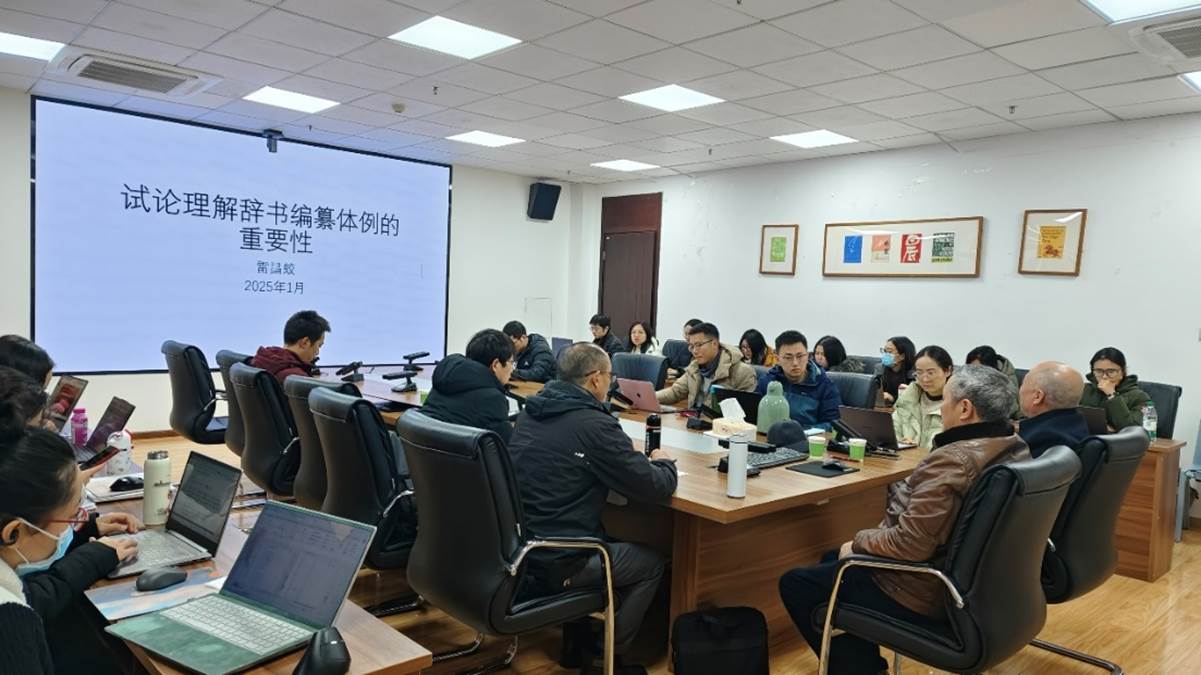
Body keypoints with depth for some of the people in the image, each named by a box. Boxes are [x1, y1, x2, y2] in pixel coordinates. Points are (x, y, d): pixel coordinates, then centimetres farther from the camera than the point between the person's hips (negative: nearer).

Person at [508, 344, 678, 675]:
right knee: (652, 563, 15)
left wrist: (624, 452, 16)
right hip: (555, 562, -8)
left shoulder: (531, 411, 5)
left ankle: (577, 641, 37)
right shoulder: (594, 424, -20)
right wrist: (663, 463, 8)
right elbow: (655, 489, -14)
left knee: (605, 536, 33)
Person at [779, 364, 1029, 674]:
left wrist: (859, 542, -14)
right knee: (833, 559, 25)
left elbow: (910, 545, -31)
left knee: (794, 584, 4)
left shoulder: (953, 461, -30)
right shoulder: (1017, 448, 0)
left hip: (927, 594, -9)